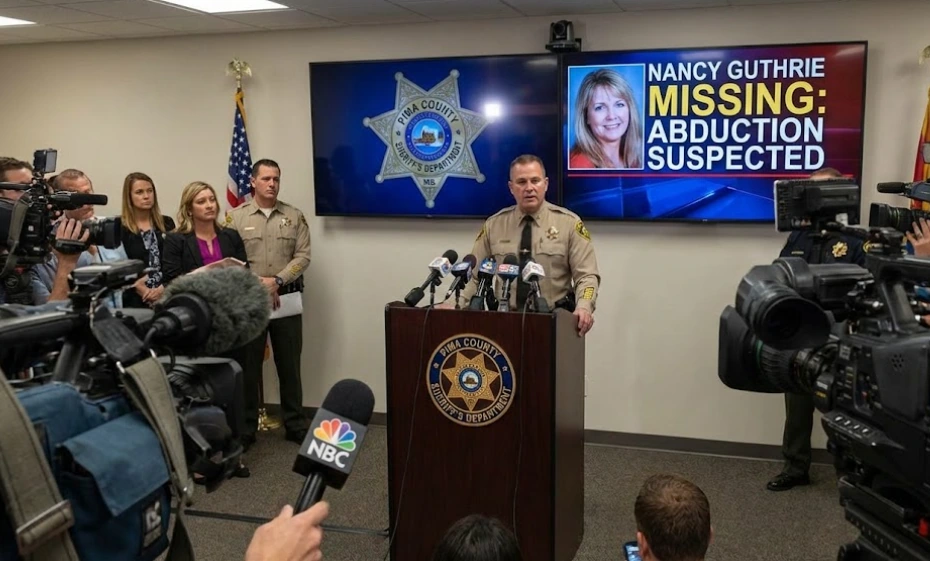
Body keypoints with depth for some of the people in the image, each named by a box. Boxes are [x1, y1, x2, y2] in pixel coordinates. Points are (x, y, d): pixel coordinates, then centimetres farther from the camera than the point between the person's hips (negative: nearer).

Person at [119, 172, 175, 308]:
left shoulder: (166, 223, 10)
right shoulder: (118, 227, 0)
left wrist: (163, 289, -7)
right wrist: (144, 290, -13)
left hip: (166, 295, 3)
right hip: (134, 299, -3)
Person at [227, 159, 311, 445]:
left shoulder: (294, 216, 5)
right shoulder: (236, 217, 1)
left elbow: (303, 256, -2)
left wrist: (277, 281, -14)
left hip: (287, 298, 1)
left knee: (289, 363, 9)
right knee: (248, 364, 7)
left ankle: (295, 425, 19)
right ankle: (246, 427, 18)